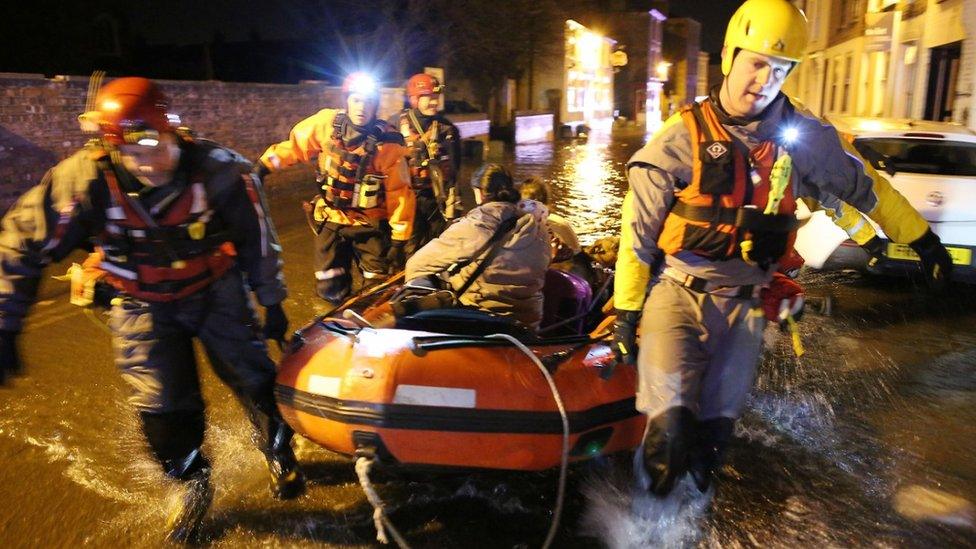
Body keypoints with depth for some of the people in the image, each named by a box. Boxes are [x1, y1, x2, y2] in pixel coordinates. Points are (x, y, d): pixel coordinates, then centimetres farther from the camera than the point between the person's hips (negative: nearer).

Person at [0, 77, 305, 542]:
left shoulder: (216, 169, -24)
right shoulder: (83, 180, -25)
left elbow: (256, 238, -10)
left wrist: (272, 302, -3)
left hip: (216, 289, 0)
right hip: (143, 306, 1)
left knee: (254, 376, 3)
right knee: (162, 408, -1)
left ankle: (279, 453, 32)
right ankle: (193, 484, 27)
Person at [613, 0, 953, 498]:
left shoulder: (803, 136, 2)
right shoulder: (685, 135, -7)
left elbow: (861, 184, 19)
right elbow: (639, 226, -4)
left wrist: (921, 238, 25)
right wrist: (627, 307, -2)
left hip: (744, 302, 3)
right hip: (678, 293, -2)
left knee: (716, 423, 4)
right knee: (671, 425, -18)